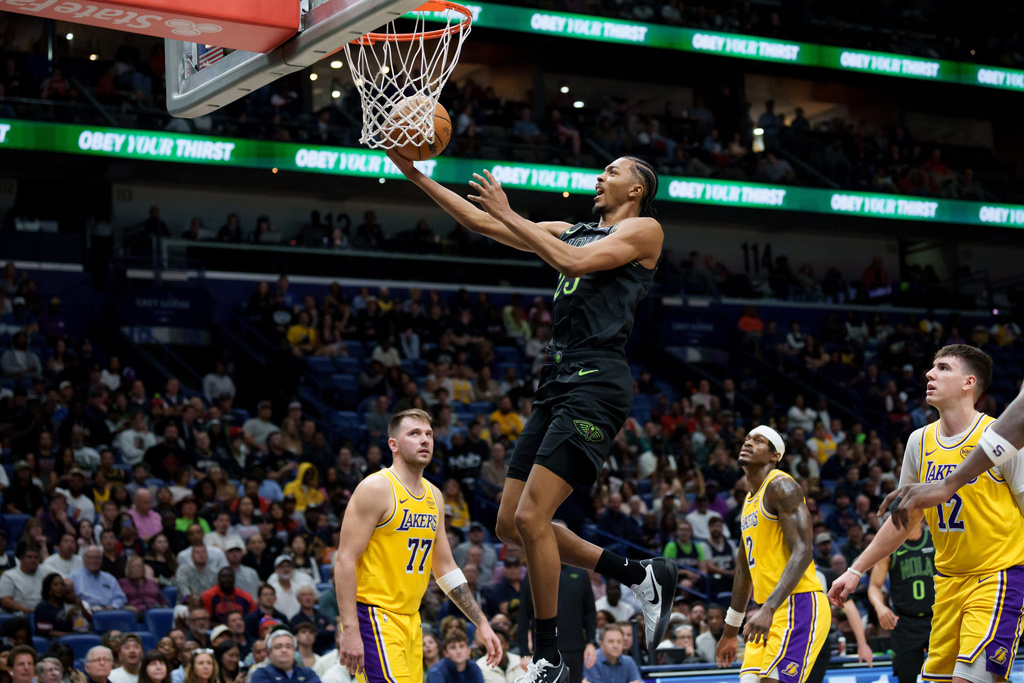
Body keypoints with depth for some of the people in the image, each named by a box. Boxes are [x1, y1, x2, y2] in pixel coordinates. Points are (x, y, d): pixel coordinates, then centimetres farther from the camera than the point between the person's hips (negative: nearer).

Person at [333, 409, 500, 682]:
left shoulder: (434, 496, 14)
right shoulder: (376, 488, -10)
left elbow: (445, 567, 21)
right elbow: (344, 560, -14)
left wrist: (481, 623, 16)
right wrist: (350, 630, -22)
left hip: (410, 619, 8)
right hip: (373, 617, -8)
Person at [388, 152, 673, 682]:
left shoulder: (644, 230, 3)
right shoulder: (569, 231, 24)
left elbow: (574, 262, -14)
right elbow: (482, 224, 20)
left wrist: (509, 214, -8)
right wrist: (416, 176, 14)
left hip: (595, 385, -9)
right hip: (555, 385, 9)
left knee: (530, 518, -16)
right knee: (511, 526, 7)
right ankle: (643, 576, 18)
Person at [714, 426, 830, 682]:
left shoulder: (781, 486, -8)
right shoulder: (749, 502, 21)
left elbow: (802, 552, -19)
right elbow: (744, 570, 29)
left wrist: (768, 608, -28)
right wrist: (730, 632, 31)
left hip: (799, 606, -9)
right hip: (771, 614, 9)